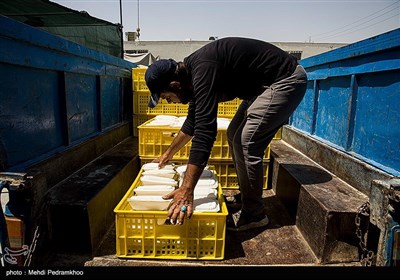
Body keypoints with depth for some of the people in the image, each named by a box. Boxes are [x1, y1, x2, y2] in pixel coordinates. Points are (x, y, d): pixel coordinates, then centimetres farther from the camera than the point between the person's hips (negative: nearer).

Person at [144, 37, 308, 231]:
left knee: (246, 144, -15)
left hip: (286, 81, -10)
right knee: (234, 135, 11)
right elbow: (193, 121, 16)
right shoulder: (194, 70, 3)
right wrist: (168, 154, 25)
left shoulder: (203, 69, -28)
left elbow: (205, 131, -37)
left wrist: (186, 190, -36)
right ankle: (245, 196, 23)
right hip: (264, 85, 10)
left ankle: (253, 214, 3)